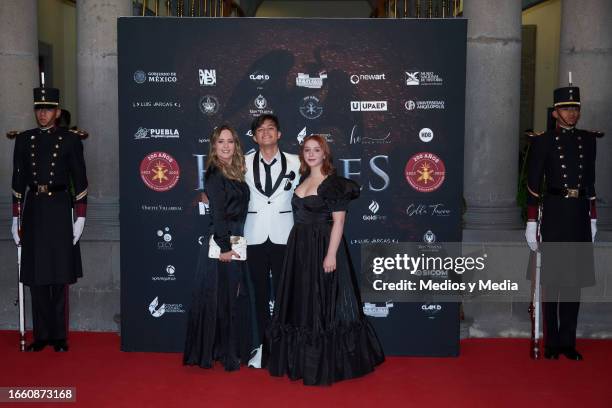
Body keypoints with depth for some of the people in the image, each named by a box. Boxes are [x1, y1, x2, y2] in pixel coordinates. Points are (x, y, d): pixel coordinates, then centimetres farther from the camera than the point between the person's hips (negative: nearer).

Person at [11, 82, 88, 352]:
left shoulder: (70, 140, 0)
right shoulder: (24, 140, 8)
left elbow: (79, 180, -1)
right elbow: (18, 180, 10)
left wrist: (80, 217, -5)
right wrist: (16, 218, 6)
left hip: (60, 210, -3)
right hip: (33, 210, 3)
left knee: (60, 276, 3)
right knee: (36, 277, 6)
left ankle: (60, 336, 13)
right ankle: (41, 335, 17)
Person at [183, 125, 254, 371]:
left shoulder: (236, 173, 13)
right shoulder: (214, 174, -11)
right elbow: (217, 213, -16)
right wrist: (223, 247, -18)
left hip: (234, 243, 8)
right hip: (220, 244, -8)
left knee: (235, 297, 13)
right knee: (219, 297, 0)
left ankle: (234, 352, 24)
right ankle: (219, 353, 11)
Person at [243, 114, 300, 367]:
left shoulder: (294, 162, 3)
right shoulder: (245, 163, 4)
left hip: (283, 235, -1)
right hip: (255, 236, 1)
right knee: (261, 292, 7)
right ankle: (262, 346, 17)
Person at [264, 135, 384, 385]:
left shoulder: (334, 183, -9)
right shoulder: (302, 180, 13)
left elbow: (338, 221, -14)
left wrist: (331, 254, -21)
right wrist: (297, 246, 11)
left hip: (323, 248, -7)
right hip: (299, 249, 7)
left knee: (323, 304, -2)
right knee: (301, 303, 11)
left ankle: (326, 365, 8)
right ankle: (302, 360, 23)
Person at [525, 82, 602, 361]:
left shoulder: (588, 140, 11)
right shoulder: (542, 141, -2)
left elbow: (590, 182, 16)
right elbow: (533, 184, -3)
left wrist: (593, 218, 13)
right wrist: (531, 222, -8)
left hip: (580, 215, 4)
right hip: (554, 215, -4)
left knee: (575, 280, 8)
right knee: (551, 280, 3)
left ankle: (568, 342, 17)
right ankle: (552, 343, 13)